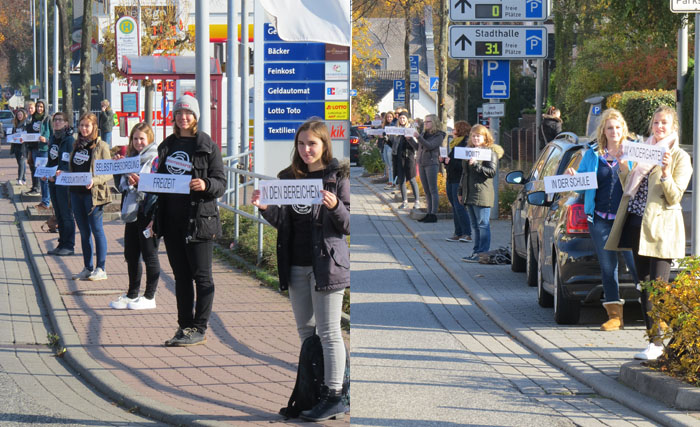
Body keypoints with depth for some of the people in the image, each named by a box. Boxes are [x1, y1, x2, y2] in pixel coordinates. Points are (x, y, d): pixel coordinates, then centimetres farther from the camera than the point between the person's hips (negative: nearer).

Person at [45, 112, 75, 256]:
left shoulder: (69, 140, -11)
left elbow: (70, 164, -14)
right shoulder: (53, 138, 12)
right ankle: (62, 244, 19)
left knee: (66, 214, -3)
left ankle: (69, 246, 3)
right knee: (58, 215, 12)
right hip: (53, 180, 8)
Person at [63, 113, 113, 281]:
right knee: (84, 232, 11)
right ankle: (87, 268, 17)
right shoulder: (77, 145, 13)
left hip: (93, 194, -6)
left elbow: (108, 173, -9)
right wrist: (62, 174, 2)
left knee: (97, 230, -2)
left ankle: (101, 269, 3)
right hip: (76, 193, 6)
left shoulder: (101, 146, -6)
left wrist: (94, 181, -24)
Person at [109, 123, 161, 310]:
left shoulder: (156, 159, -8)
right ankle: (132, 295, 23)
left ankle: (149, 297, 8)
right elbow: (123, 186, 21)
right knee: (131, 255, 13)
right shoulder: (132, 158, 15)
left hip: (147, 214, -8)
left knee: (149, 255, 0)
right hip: (132, 213, 8)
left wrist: (139, 182, -25)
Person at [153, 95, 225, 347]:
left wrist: (206, 185, -25)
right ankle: (184, 326, 15)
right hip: (172, 219, 6)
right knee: (181, 276, 10)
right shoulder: (167, 146, 15)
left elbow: (221, 183, -6)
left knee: (201, 276, -2)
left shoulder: (207, 146, -2)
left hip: (199, 219, -6)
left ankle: (199, 329, 1)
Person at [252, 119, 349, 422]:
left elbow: (348, 225, -5)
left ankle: (333, 397, -3)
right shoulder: (288, 177, 9)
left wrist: (335, 207, -24)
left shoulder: (338, 176, -4)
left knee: (328, 331, -5)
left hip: (327, 263, -6)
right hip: (296, 265, 6)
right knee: (305, 330, 12)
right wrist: (265, 209, -7)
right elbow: (282, 223, 12)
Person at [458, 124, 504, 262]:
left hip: (482, 193, -8)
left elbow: (492, 172, -15)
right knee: (474, 225, 10)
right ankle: (476, 251, 13)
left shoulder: (490, 152, -5)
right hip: (469, 195, 8)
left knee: (483, 225, -7)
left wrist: (476, 164, -24)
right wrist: (460, 191, 23)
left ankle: (482, 253, -6)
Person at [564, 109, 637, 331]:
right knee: (607, 267, 6)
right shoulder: (591, 155, 12)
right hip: (600, 220, 3)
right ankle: (614, 315, 12)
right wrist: (572, 177, -6)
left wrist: (625, 165, -17)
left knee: (636, 264, -9)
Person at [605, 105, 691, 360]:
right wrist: (623, 168, 3)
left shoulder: (680, 157, -2)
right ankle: (653, 340, 14)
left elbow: (674, 197, -9)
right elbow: (629, 190, 18)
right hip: (637, 225, 7)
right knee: (645, 287, 8)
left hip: (660, 228, -7)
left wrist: (666, 173, -24)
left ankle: (658, 343, -8)